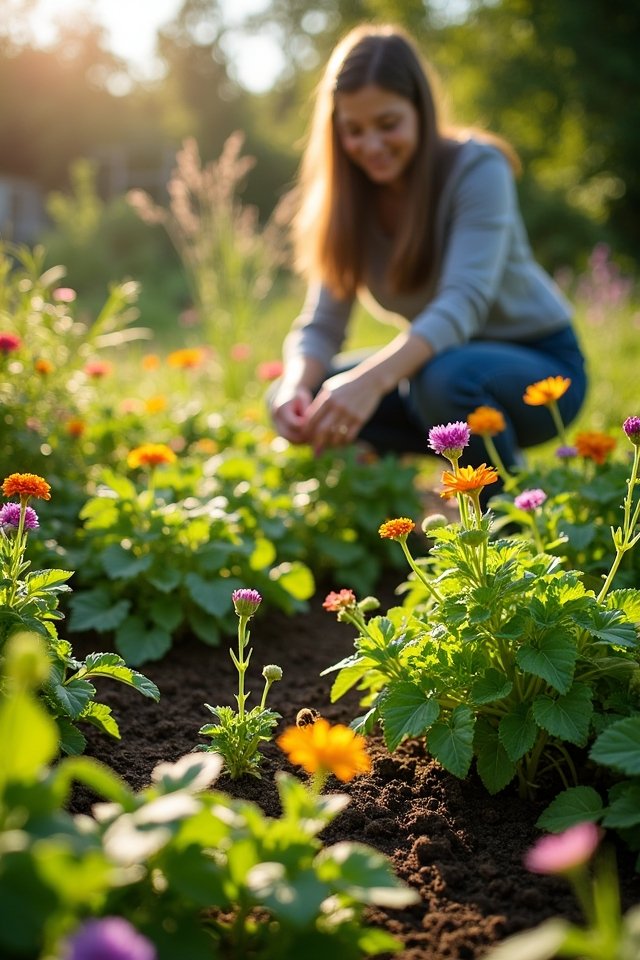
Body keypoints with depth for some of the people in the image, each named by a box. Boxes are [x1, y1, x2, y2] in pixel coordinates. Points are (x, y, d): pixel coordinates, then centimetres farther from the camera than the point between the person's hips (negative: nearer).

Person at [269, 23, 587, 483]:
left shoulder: (477, 168, -20)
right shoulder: (350, 196, -4)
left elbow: (464, 301, -34)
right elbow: (322, 323, -9)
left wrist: (373, 379, -50)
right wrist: (296, 386, -32)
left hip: (540, 363, -6)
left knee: (445, 378, -38)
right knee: (296, 403, -12)